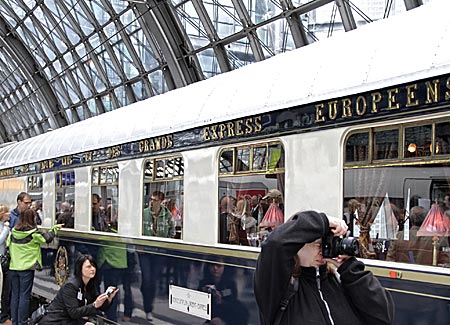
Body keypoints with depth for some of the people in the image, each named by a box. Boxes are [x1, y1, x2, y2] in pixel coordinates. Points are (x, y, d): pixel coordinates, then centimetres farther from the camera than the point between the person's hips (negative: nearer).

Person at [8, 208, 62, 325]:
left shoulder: (13, 232, 1)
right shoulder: (33, 233, -13)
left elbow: (8, 245, 9)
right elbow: (47, 238, -3)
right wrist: (55, 228, 12)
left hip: (13, 267, 5)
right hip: (27, 268, -5)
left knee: (15, 295, 13)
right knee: (24, 296, 1)